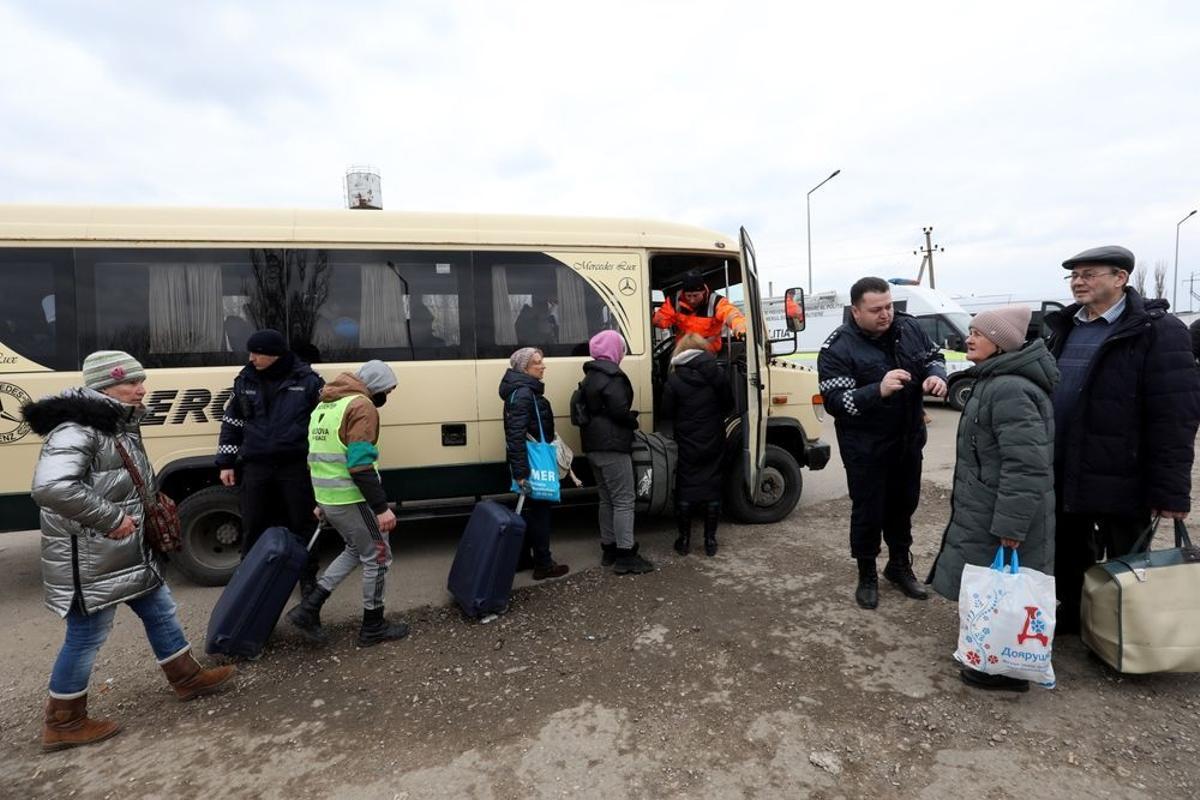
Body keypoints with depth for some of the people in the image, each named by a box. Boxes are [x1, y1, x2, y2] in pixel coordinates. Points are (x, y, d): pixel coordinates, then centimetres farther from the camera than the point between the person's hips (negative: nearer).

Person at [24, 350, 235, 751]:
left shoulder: (119, 423, 9)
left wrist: (152, 508, 8)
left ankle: (187, 678, 34)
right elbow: (50, 488, -36)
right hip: (91, 560, -10)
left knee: (160, 610, 18)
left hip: (129, 552, 10)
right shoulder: (77, 429, -22)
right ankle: (63, 723, 27)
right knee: (86, 636, 7)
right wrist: (113, 518, -29)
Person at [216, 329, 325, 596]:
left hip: (296, 467, -3)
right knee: (252, 527, 10)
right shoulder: (245, 381, 7)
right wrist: (227, 463, 10)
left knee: (302, 524, 6)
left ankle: (308, 578, 22)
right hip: (255, 467, 3)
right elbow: (231, 423, 14)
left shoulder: (308, 380, -4)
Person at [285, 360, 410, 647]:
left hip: (329, 498, 9)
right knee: (377, 557, 7)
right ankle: (373, 627, 19)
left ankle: (309, 608, 19)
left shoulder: (324, 406, 15)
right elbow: (361, 465, -23)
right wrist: (381, 507, -22)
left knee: (356, 549, 24)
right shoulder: (361, 407, -15)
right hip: (353, 499, -9)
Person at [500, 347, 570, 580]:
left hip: (534, 459, 10)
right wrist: (521, 473, -29)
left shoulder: (528, 390, 13)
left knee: (534, 508, 18)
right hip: (531, 462, -10)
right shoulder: (523, 394, -20)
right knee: (540, 510, 0)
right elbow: (516, 436, -26)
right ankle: (543, 564, 12)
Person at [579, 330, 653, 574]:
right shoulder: (612, 376, -13)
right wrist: (633, 421, -1)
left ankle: (609, 549, 23)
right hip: (612, 446, -10)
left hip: (594, 446, 10)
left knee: (607, 499, 16)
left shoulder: (590, 376, 17)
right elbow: (619, 410, -21)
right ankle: (625, 555, -3)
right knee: (624, 500, -5)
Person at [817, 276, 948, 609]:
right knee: (868, 510, 6)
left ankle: (899, 565, 41)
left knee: (903, 504, 20)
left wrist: (936, 375, -11)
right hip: (865, 447, -5)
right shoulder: (838, 348, -20)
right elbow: (834, 401, -25)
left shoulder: (909, 327, -3)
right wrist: (878, 390, -39)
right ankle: (867, 575, 27)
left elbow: (934, 356, 13)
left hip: (908, 439, 6)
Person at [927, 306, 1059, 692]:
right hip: (987, 508, 11)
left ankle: (1007, 668, 16)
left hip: (1001, 516, -11)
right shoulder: (995, 382, 11)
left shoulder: (1010, 390, -24)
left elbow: (1026, 464, -29)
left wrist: (1011, 525, -26)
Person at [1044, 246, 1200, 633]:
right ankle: (1070, 620, 37)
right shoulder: (1064, 327, 10)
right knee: (1067, 560, 19)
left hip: (1119, 481, -6)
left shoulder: (1157, 331, -10)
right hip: (1063, 477, 6)